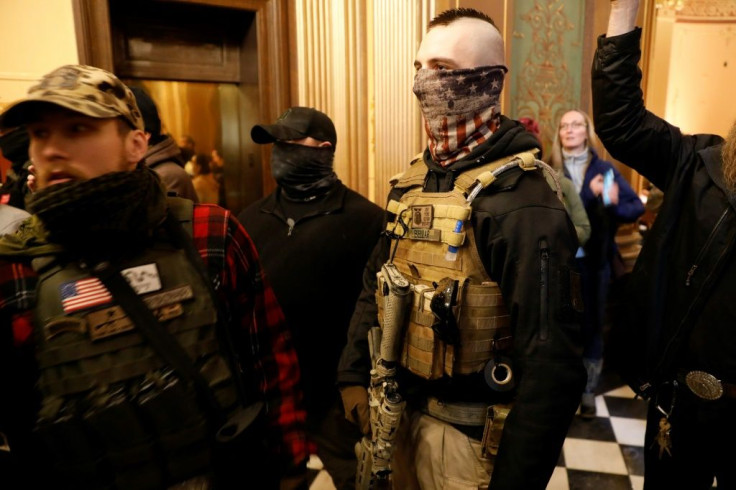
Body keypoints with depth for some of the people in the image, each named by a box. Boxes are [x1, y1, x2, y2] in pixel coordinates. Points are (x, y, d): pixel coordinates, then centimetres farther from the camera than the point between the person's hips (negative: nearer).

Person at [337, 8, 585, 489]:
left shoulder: (523, 204, -23)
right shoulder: (413, 183, 2)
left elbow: (553, 365, -23)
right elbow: (376, 286, 11)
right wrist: (353, 375, 4)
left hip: (473, 437, -7)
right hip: (403, 417, 7)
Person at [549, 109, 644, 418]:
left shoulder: (604, 168, 2)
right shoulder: (549, 169, -3)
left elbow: (637, 206, 0)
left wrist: (614, 206, -19)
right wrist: (590, 194, -23)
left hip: (594, 259, 1)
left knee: (592, 323, 10)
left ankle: (588, 390, 26)